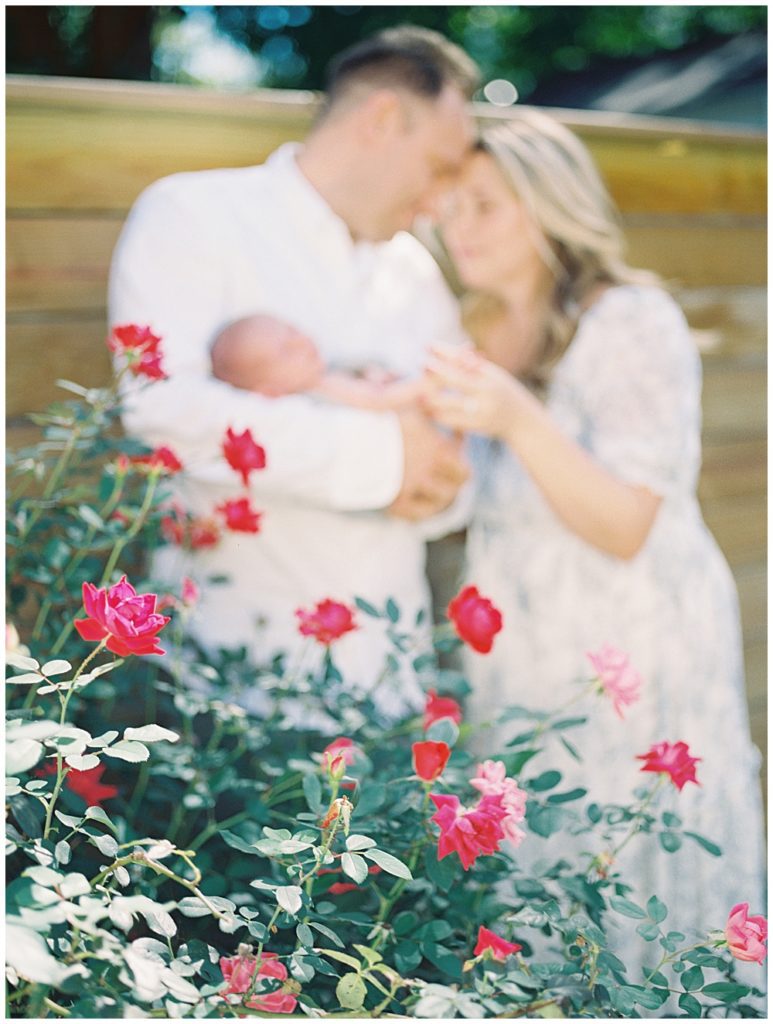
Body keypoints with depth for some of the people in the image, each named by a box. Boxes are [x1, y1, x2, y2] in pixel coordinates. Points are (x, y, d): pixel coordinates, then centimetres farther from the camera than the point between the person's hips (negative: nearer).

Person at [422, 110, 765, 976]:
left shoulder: (632, 322, -13)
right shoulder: (483, 330, 8)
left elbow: (625, 528, -20)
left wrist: (517, 419, -33)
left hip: (631, 662, -6)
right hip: (521, 659, 6)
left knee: (628, 897, 1)